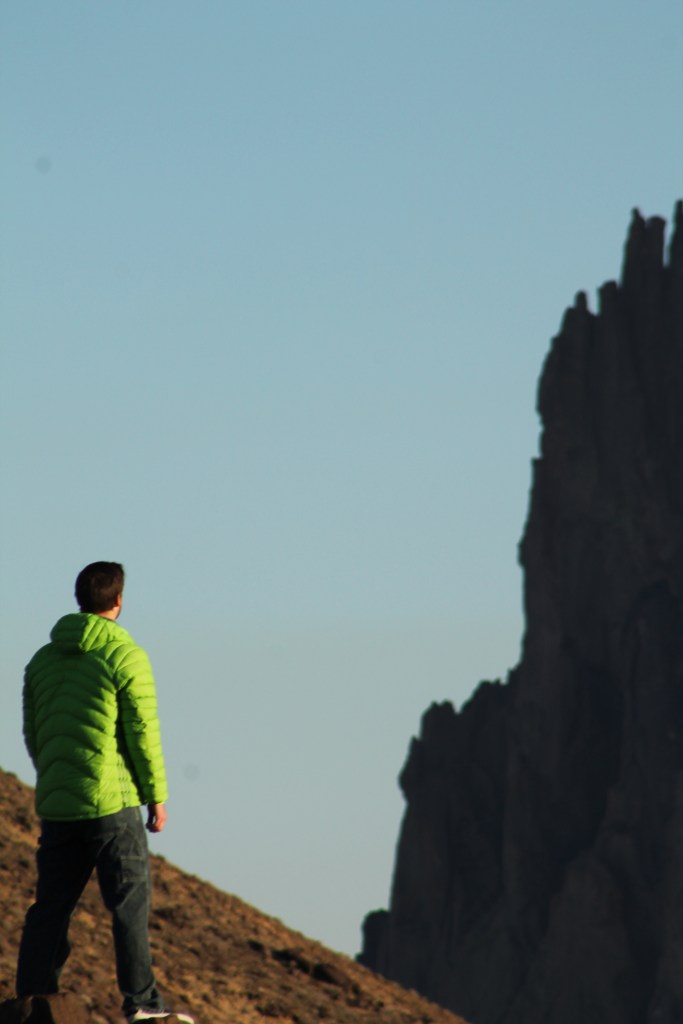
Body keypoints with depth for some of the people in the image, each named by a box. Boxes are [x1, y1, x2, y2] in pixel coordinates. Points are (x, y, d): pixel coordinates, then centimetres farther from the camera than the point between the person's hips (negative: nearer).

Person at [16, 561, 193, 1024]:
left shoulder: (42, 660, 11)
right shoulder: (125, 656, -7)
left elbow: (32, 734, 15)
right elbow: (143, 732, -9)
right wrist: (157, 795, -2)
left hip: (55, 805, 5)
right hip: (112, 801, -5)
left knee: (51, 906, 9)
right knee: (131, 901, -2)